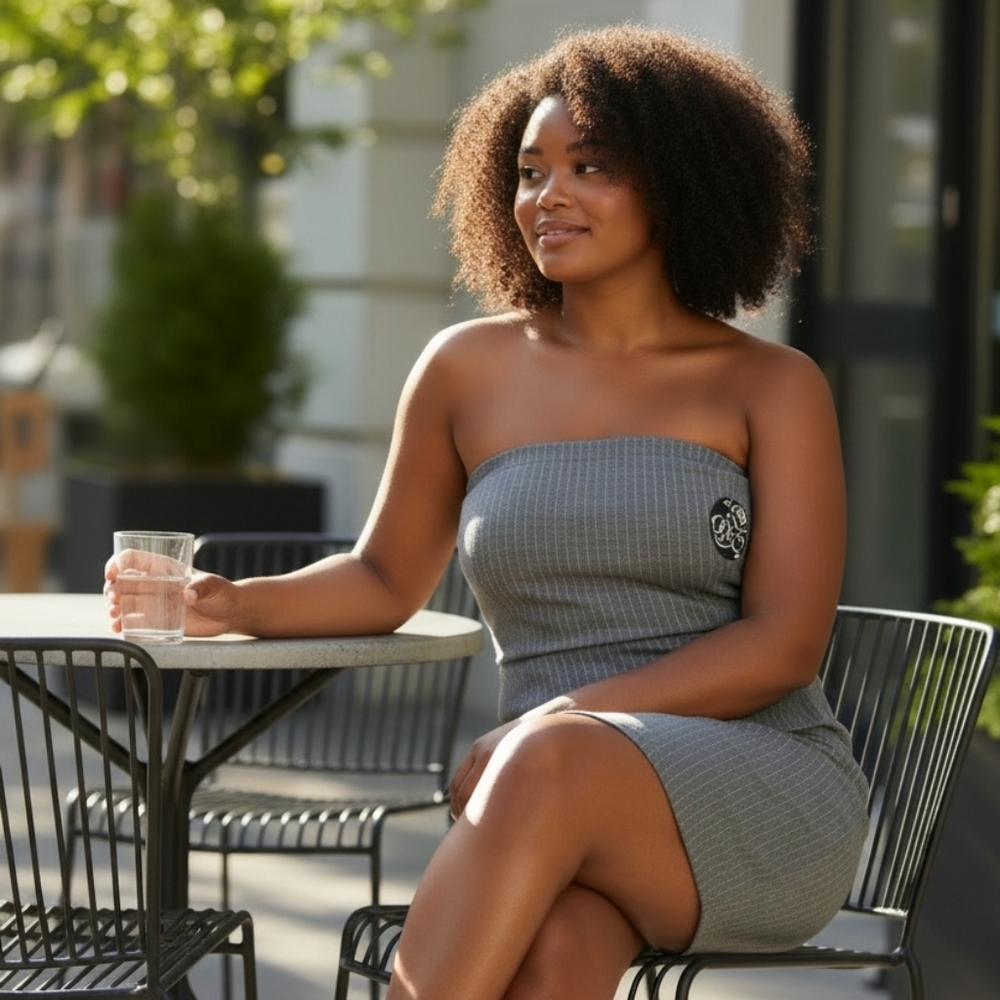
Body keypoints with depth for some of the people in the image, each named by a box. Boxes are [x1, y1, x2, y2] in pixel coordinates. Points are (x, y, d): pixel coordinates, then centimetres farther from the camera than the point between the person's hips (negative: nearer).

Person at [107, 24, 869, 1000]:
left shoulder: (773, 388, 3)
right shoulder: (469, 370, 11)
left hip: (767, 794, -2)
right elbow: (385, 580, 21)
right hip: (563, 812, 2)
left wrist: (560, 721, -17)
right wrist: (231, 605, 0)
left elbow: (785, 643, -6)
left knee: (551, 762, -37)